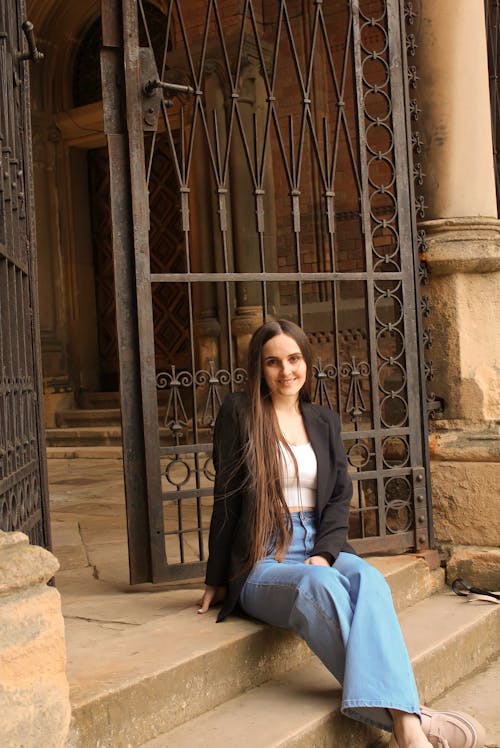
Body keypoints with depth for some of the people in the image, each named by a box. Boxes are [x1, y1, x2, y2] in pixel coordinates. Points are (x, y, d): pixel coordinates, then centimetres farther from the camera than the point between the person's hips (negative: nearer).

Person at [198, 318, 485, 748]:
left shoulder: (325, 422, 15)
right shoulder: (239, 413, 1)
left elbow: (340, 496, 10)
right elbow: (227, 500, 1)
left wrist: (324, 553, -9)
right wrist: (218, 581, 3)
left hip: (319, 553, 4)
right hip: (260, 563, -3)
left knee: (368, 579, -31)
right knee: (318, 583, -37)